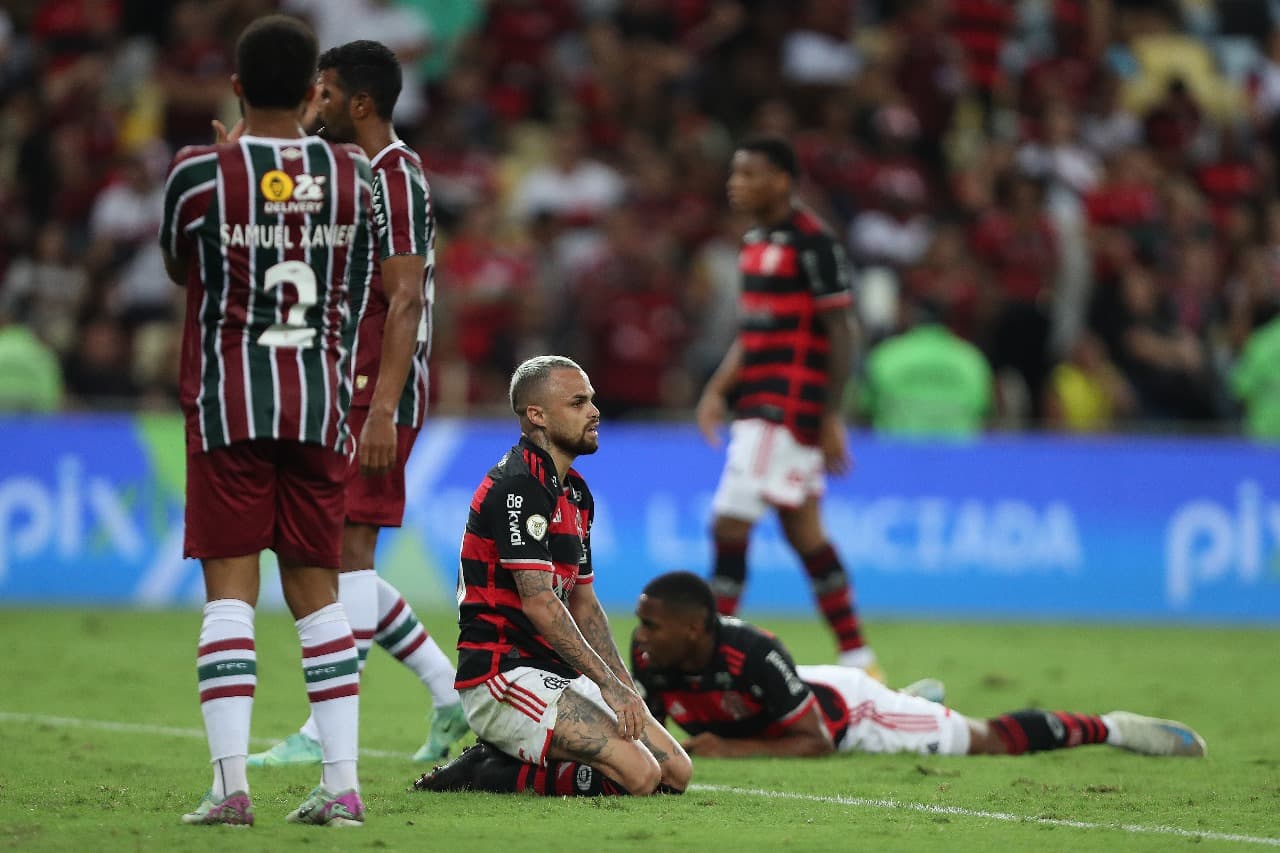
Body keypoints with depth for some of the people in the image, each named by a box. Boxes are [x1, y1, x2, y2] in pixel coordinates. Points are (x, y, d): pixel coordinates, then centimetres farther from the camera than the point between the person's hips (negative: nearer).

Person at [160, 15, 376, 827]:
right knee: (317, 591, 8)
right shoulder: (354, 176, 1)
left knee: (230, 590, -2)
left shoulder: (199, 174, -8)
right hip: (319, 403, 3)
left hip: (227, 403, -3)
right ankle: (343, 782, 4)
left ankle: (232, 782, -11)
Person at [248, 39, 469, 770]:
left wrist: (382, 409, -24)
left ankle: (327, 732, -12)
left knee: (348, 549, -11)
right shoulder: (358, 173, 18)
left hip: (377, 394, -10)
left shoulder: (395, 178, -13)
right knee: (342, 558, 11)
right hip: (349, 392, 10)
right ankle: (452, 695, 15)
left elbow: (404, 302, -20)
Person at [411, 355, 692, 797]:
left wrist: (628, 690, 10)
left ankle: (504, 764, 7)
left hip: (557, 676, 10)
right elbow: (539, 602, -20)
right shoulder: (518, 487, -14)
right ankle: (487, 774, -9)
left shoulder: (575, 492, 17)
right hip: (502, 674, -10)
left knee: (676, 772, 2)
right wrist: (608, 683, -19)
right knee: (638, 774, -23)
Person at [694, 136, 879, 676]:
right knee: (803, 532, 12)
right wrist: (718, 389, 13)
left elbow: (840, 333, -13)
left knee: (730, 525, -12)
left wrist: (831, 418, -15)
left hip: (791, 404, -9)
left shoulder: (810, 242, -12)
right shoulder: (757, 241, 15)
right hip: (759, 404, 9)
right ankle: (857, 659, 18)